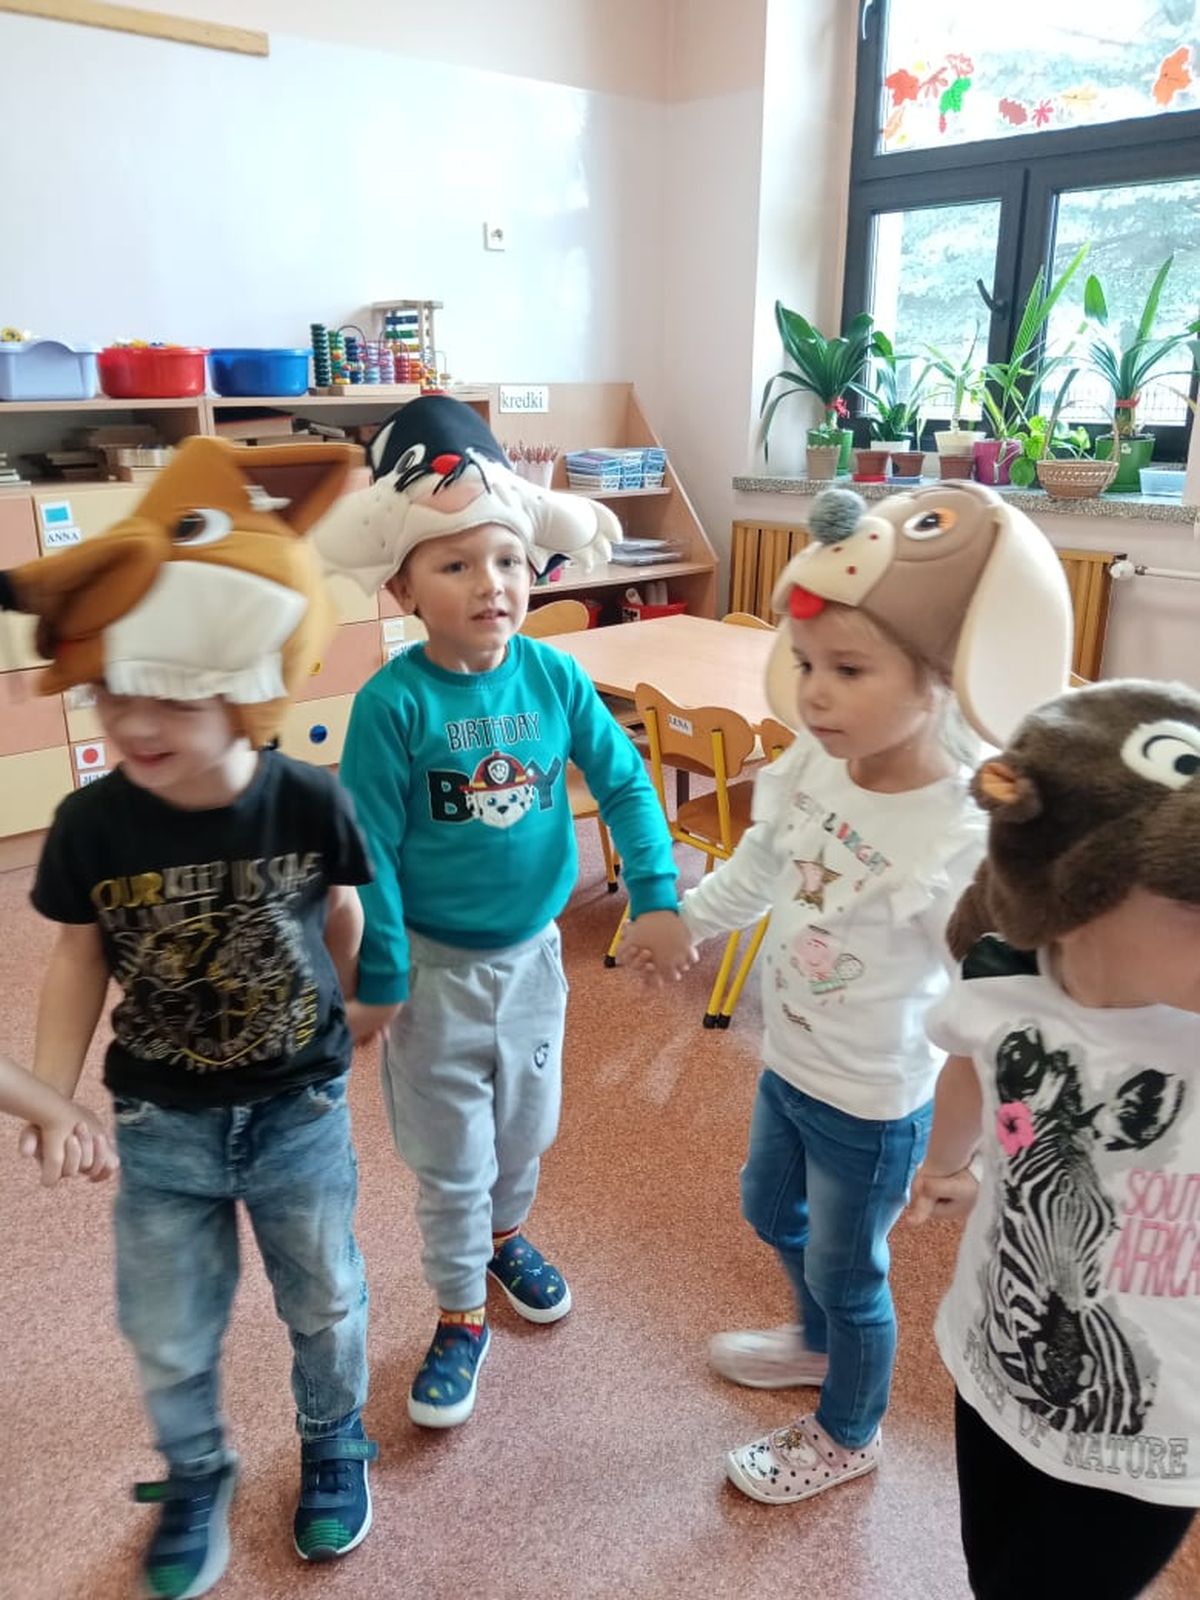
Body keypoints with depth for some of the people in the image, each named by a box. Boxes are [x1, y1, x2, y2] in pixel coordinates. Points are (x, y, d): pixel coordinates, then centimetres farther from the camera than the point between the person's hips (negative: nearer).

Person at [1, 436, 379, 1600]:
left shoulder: (311, 804, -21)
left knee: (324, 1301, 20)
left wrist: (365, 1016, 11)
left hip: (300, 1108, -1)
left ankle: (333, 1440, 51)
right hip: (161, 1121, 1)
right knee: (167, 1334, 17)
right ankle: (195, 1474, 49)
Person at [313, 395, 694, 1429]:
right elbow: (371, 848, -16)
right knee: (452, 1160, 13)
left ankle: (506, 1237, 54)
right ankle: (461, 1314, 37)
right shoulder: (393, 703, -21)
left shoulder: (554, 676, -11)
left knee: (525, 1128, 25)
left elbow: (624, 782, -2)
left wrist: (656, 896, -6)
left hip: (534, 951, 4)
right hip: (437, 964, -3)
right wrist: (379, 978, -11)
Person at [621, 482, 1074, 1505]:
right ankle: (818, 1342, 61)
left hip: (873, 1104, -7)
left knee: (847, 1272, 17)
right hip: (787, 1066, 7)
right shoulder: (812, 768, -12)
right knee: (771, 1212, 30)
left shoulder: (962, 838, -32)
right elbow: (755, 871, 6)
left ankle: (849, 1435, 48)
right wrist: (674, 926, 17)